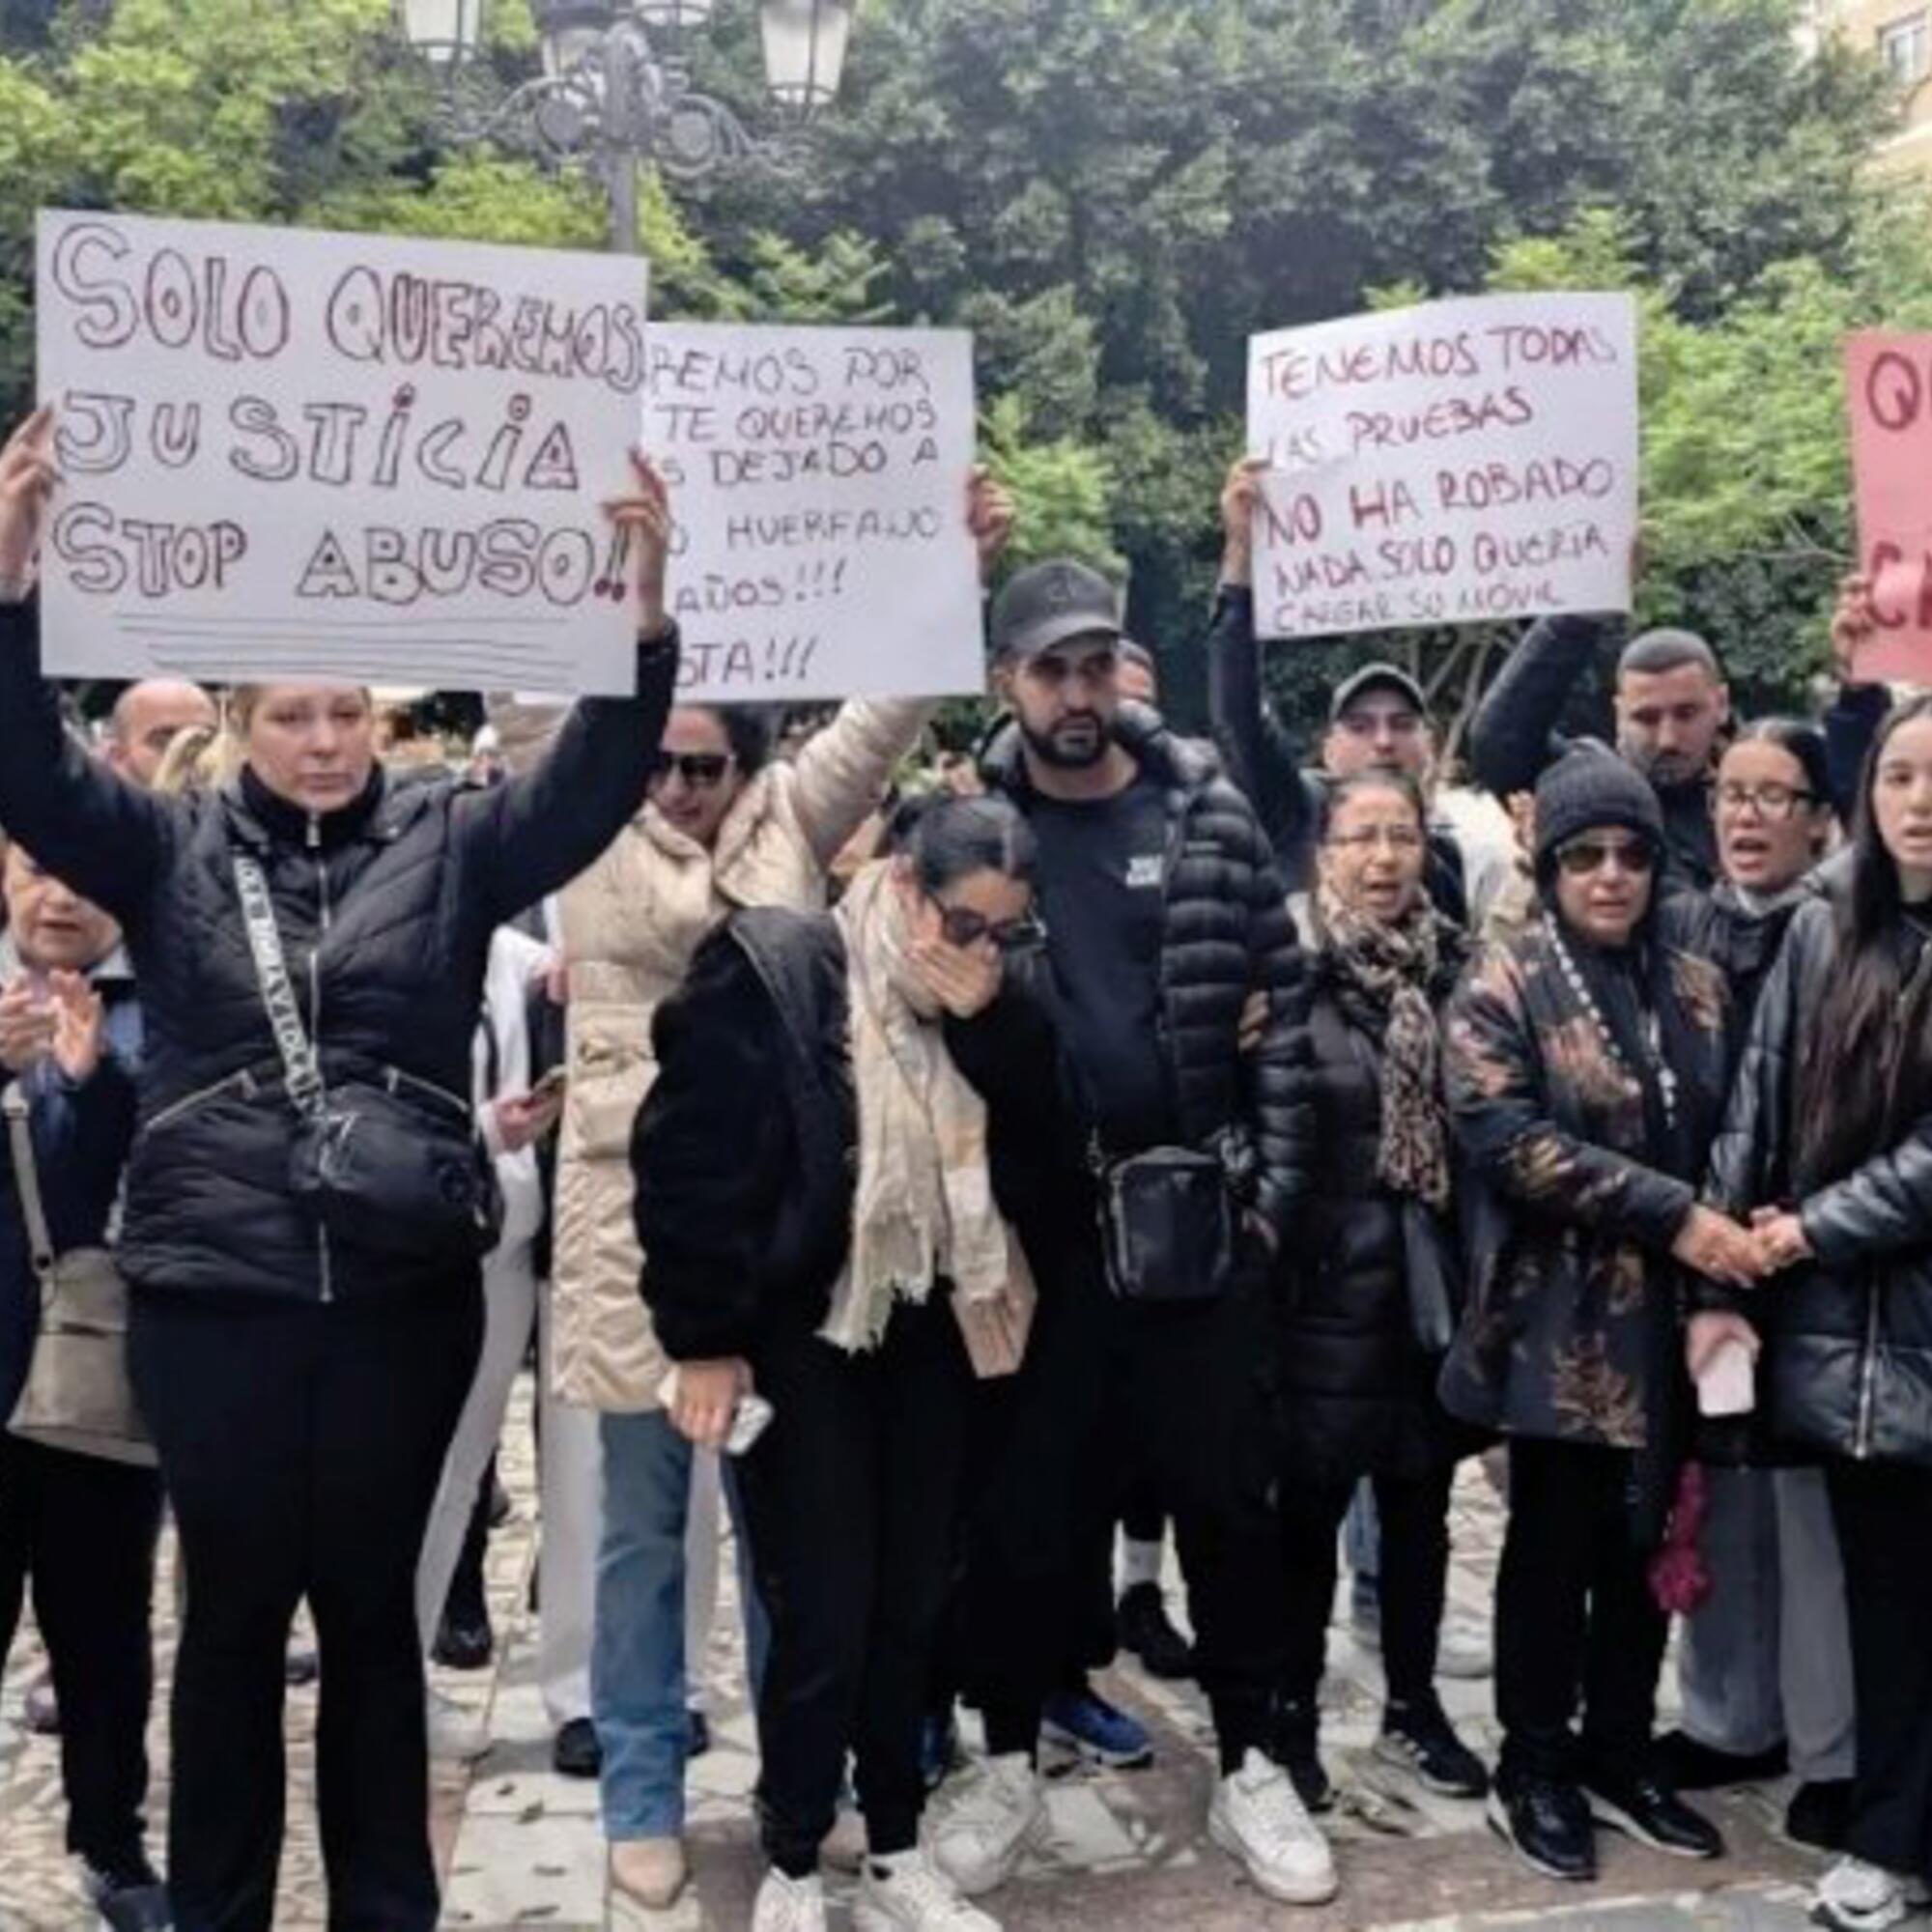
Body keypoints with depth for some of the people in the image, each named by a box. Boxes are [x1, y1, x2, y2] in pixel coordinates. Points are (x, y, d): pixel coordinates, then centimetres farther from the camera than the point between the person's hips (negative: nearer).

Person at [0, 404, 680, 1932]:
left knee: (375, 1607, 13)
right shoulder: (174, 847, 5)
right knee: (234, 1610, 11)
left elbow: (595, 781, -7)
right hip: (214, 1295, 0)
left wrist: (646, 605, -23)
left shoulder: (448, 842, 4)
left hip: (402, 1294, 0)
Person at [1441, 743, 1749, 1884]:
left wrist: (1728, 1258, -1)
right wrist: (1674, 1215, -20)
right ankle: (1534, 1771, 20)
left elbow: (1728, 1135, 14)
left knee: (1645, 1543, 12)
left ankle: (1620, 1756, 28)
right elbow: (1509, 1139, -17)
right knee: (1555, 1545, 5)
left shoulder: (1695, 985, 9)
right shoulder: (1505, 986, -6)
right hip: (1558, 1318, -5)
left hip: (1667, 1315, 5)